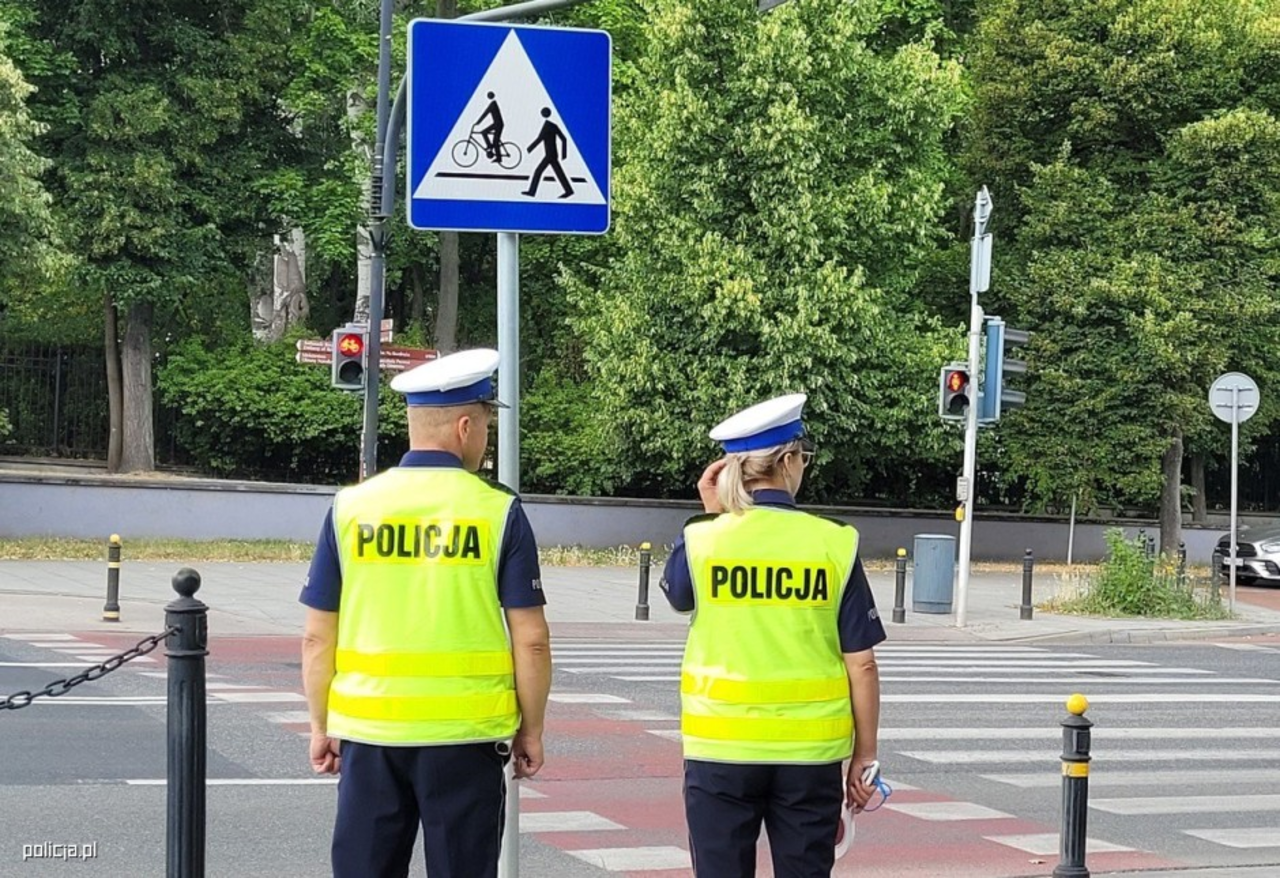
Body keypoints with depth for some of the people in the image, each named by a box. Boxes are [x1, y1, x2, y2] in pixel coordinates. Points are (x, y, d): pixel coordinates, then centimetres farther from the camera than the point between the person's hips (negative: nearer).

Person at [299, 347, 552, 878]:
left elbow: (318, 638, 3)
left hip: (369, 732, 2)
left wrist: (321, 726, 13)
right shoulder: (498, 512, -5)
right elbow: (530, 641, -5)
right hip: (466, 734, -2)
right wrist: (530, 731, 6)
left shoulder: (350, 508, 1)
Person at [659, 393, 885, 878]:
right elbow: (861, 664, -4)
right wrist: (865, 756, 5)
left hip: (721, 749, 0)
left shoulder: (703, 539, -5)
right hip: (810, 752, 0)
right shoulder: (834, 544, -6)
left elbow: (677, 593, 19)